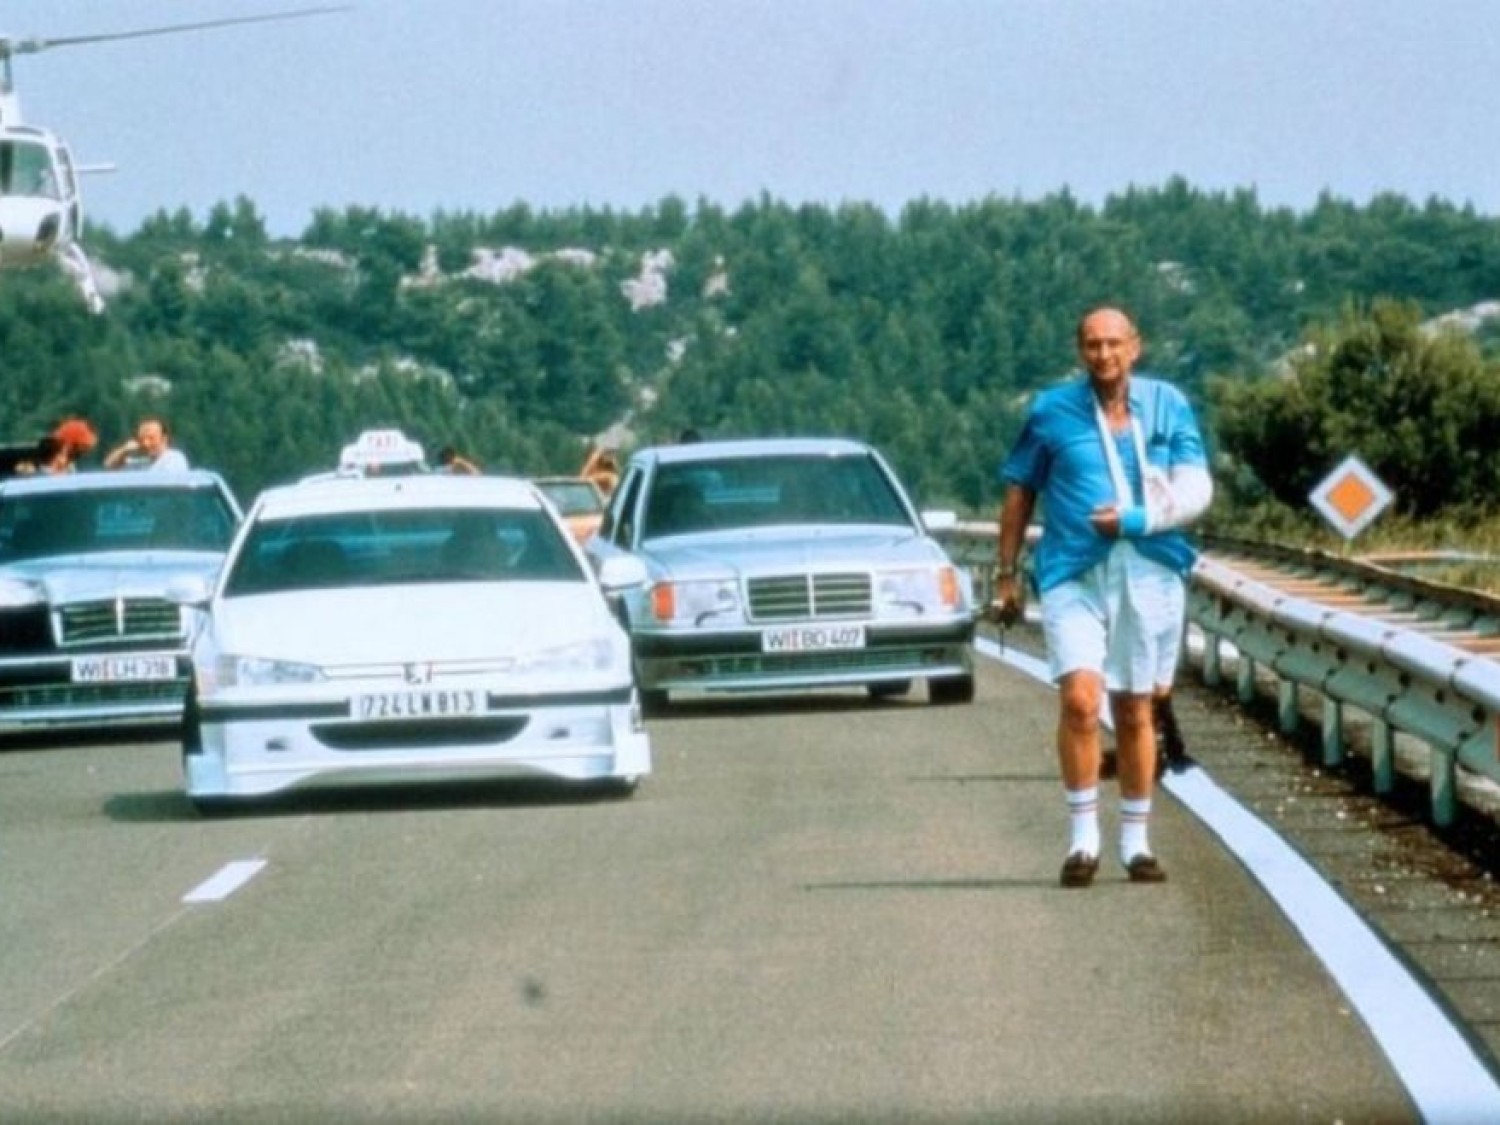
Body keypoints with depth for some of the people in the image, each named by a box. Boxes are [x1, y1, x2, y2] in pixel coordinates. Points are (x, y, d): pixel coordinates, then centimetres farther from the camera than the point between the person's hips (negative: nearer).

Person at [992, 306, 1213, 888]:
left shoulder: (1168, 405, 5)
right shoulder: (1052, 411, 4)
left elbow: (1197, 490, 0)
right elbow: (1019, 490, 12)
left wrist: (1139, 520, -15)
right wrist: (1006, 573, 11)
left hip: (1149, 573, 1)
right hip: (1074, 573, -1)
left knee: (1135, 711, 8)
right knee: (1079, 697, -18)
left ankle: (1136, 841, 21)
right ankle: (1082, 836, -9)